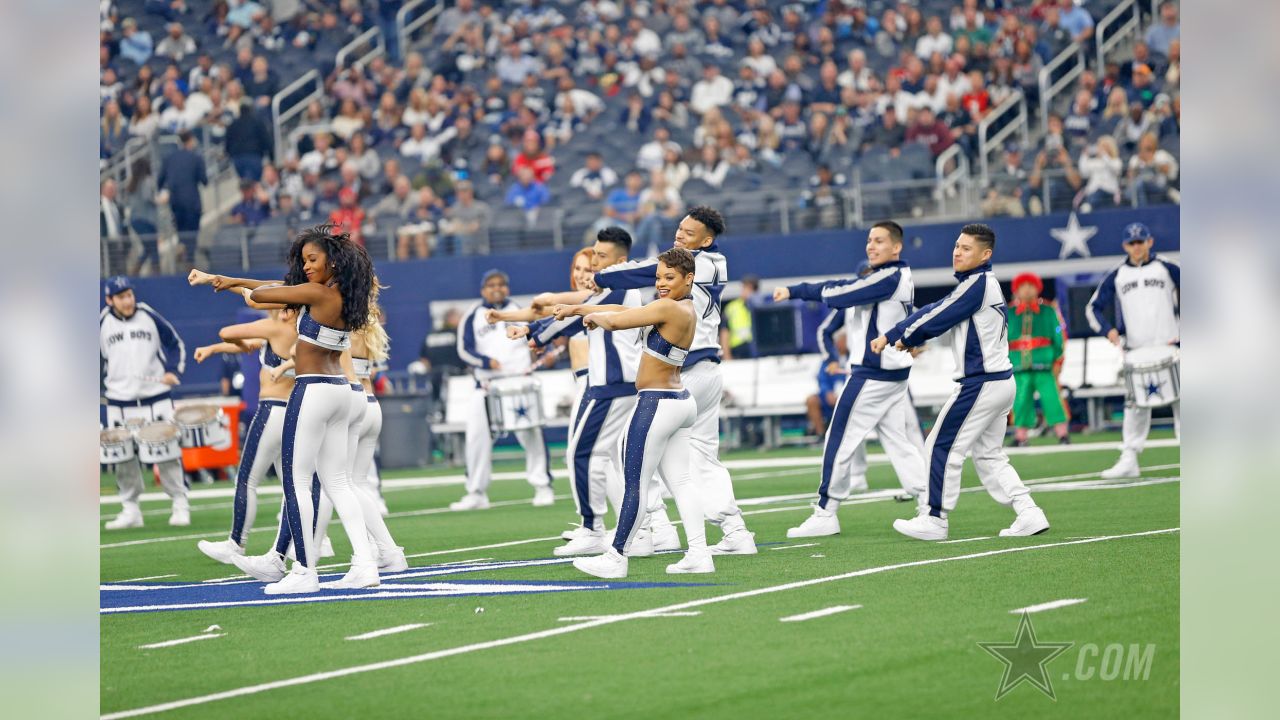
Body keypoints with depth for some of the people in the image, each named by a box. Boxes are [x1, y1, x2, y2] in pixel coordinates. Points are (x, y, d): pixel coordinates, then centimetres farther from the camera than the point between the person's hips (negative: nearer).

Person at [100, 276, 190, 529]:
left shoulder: (150, 317, 0)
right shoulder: (102, 324, 3)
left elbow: (176, 344, 11)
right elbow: (96, 359, 16)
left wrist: (173, 371, -3)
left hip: (156, 398, -1)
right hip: (119, 404, 1)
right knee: (124, 459, 2)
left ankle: (180, 505, 6)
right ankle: (130, 510, 12)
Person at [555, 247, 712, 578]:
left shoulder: (668, 309, -17)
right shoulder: (688, 310, 11)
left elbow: (615, 322, -18)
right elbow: (625, 310, 16)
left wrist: (594, 316, 4)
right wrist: (576, 309, 17)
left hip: (656, 405, -9)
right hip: (682, 402, 9)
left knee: (635, 484, -3)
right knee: (680, 482, 9)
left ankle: (616, 557, 3)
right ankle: (699, 555, 6)